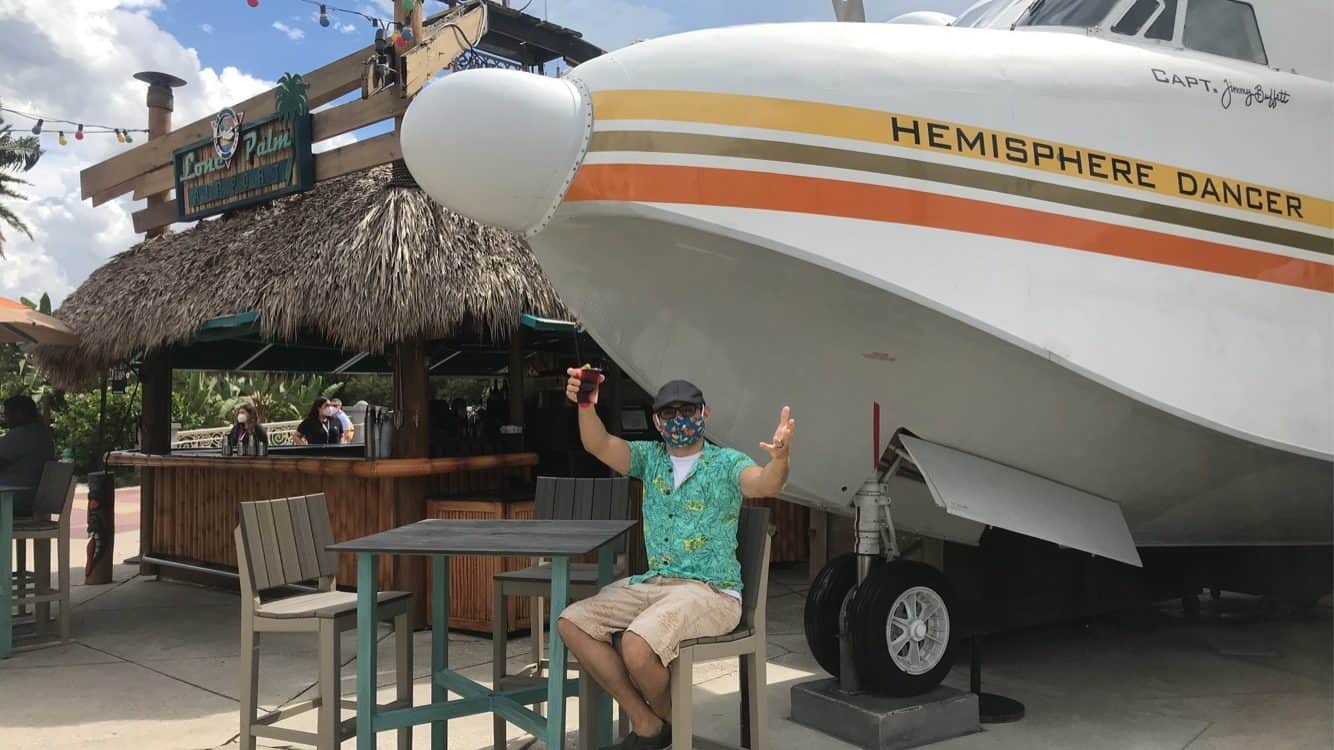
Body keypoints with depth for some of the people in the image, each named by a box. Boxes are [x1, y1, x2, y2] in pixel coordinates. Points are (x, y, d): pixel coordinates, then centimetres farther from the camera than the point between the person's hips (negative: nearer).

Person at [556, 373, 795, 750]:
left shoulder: (726, 463, -4)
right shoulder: (651, 457, 10)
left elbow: (764, 484, -25)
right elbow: (599, 445, -6)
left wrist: (779, 459, -50)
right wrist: (586, 406, -28)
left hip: (712, 591, -6)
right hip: (654, 583, 6)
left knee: (636, 645, -30)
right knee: (572, 622, -7)